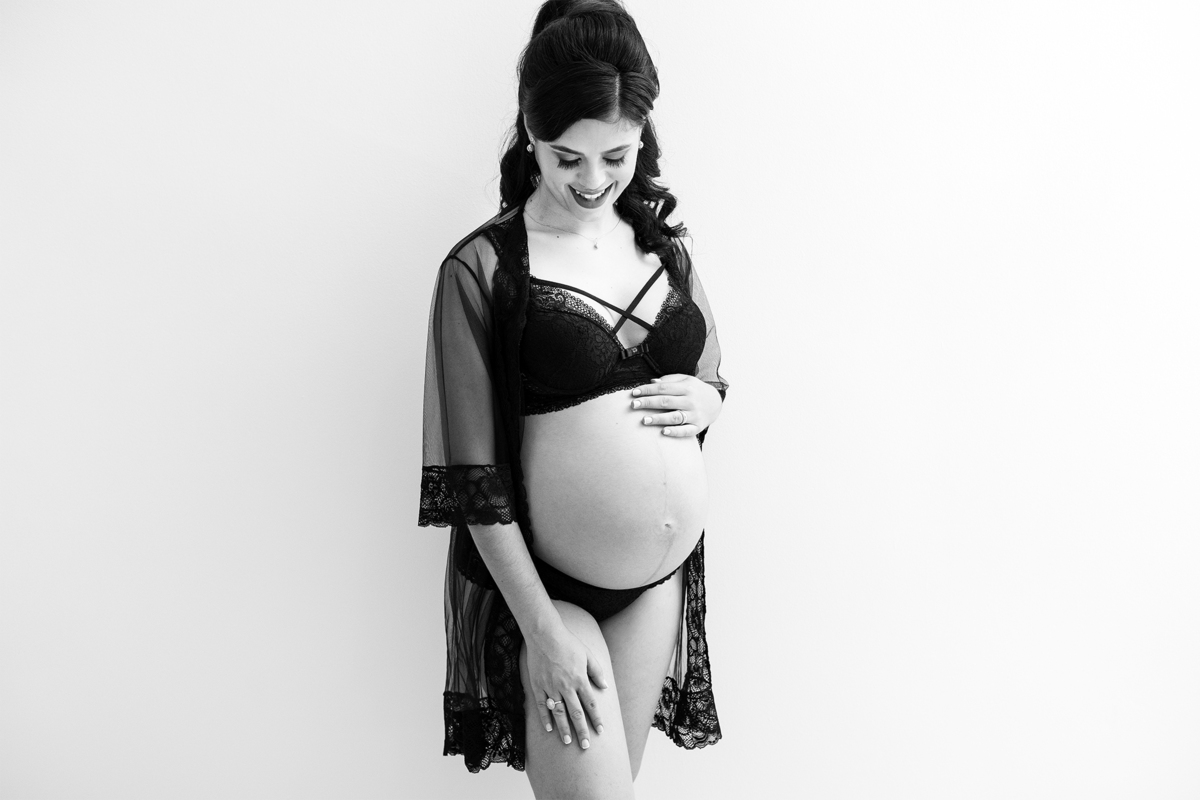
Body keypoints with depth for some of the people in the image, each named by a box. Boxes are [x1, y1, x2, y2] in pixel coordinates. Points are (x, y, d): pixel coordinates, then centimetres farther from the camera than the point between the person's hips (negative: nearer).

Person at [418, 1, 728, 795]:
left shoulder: (664, 246, 4)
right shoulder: (482, 269, -12)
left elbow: (709, 377, 18)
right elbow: (472, 475, -13)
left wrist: (705, 400, -7)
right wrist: (544, 629, -15)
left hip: (662, 580, 5)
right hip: (543, 582, -5)